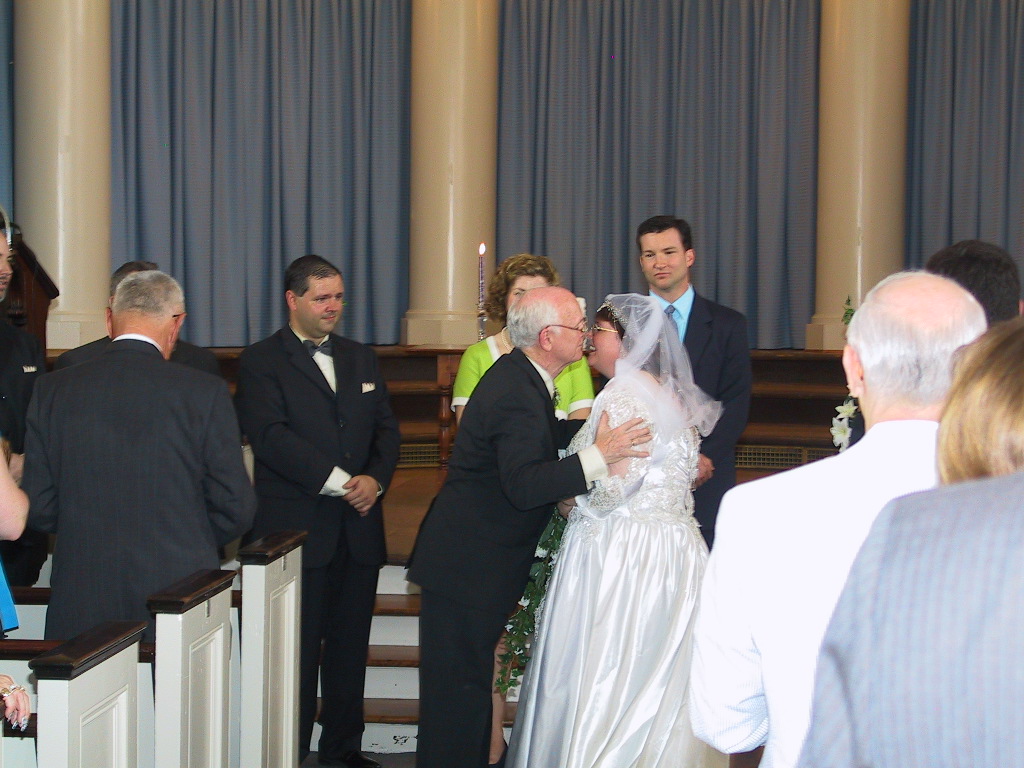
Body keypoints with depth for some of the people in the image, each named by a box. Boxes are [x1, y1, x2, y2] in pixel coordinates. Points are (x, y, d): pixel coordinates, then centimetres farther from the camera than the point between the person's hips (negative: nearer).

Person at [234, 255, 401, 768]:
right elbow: (271, 437, -13)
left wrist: (375, 480, -6)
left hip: (359, 526, 5)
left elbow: (386, 427, 14)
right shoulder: (261, 362, -2)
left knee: (350, 645, 11)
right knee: (298, 650, 0)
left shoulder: (360, 359, 17)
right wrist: (338, 482, -17)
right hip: (296, 529, -5)